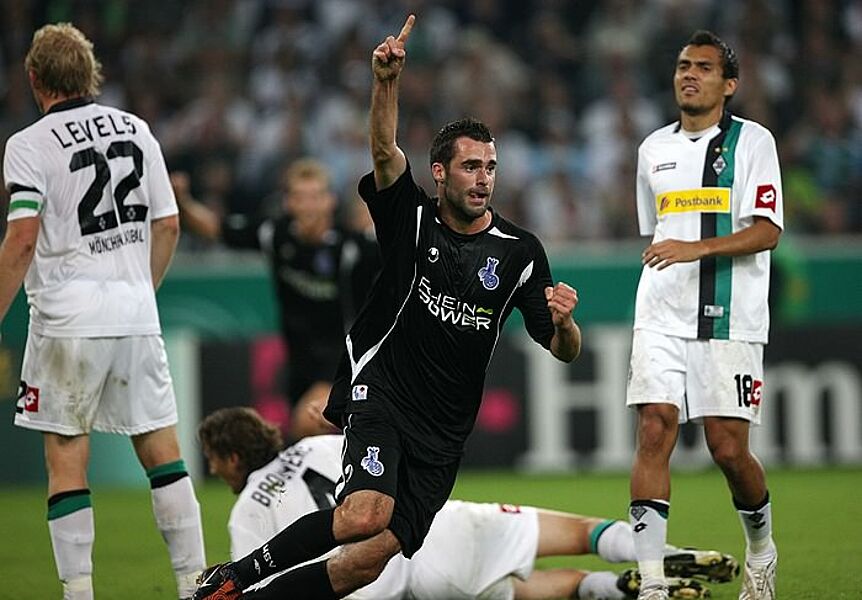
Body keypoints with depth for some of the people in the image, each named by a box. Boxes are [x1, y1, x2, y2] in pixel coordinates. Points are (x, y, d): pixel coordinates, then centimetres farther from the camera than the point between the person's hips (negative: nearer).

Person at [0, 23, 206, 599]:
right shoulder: (136, 130, 10)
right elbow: (168, 226, 12)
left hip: (68, 319, -4)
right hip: (137, 314, 4)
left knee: (66, 458, 1)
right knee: (161, 448, 8)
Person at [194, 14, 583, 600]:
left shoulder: (519, 252, 4)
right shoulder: (411, 217, -2)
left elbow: (565, 350, 4)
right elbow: (385, 150, -22)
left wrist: (564, 321, -21)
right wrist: (387, 81, -40)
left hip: (443, 430, 4)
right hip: (379, 391, -3)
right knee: (365, 516, -29)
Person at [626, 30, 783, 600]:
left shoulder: (752, 141, -1)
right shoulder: (654, 148, 16)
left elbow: (767, 232, -11)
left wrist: (697, 249, -23)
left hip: (729, 319, -4)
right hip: (661, 318, 4)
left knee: (729, 448, -3)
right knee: (654, 433, -11)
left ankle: (761, 554, 24)